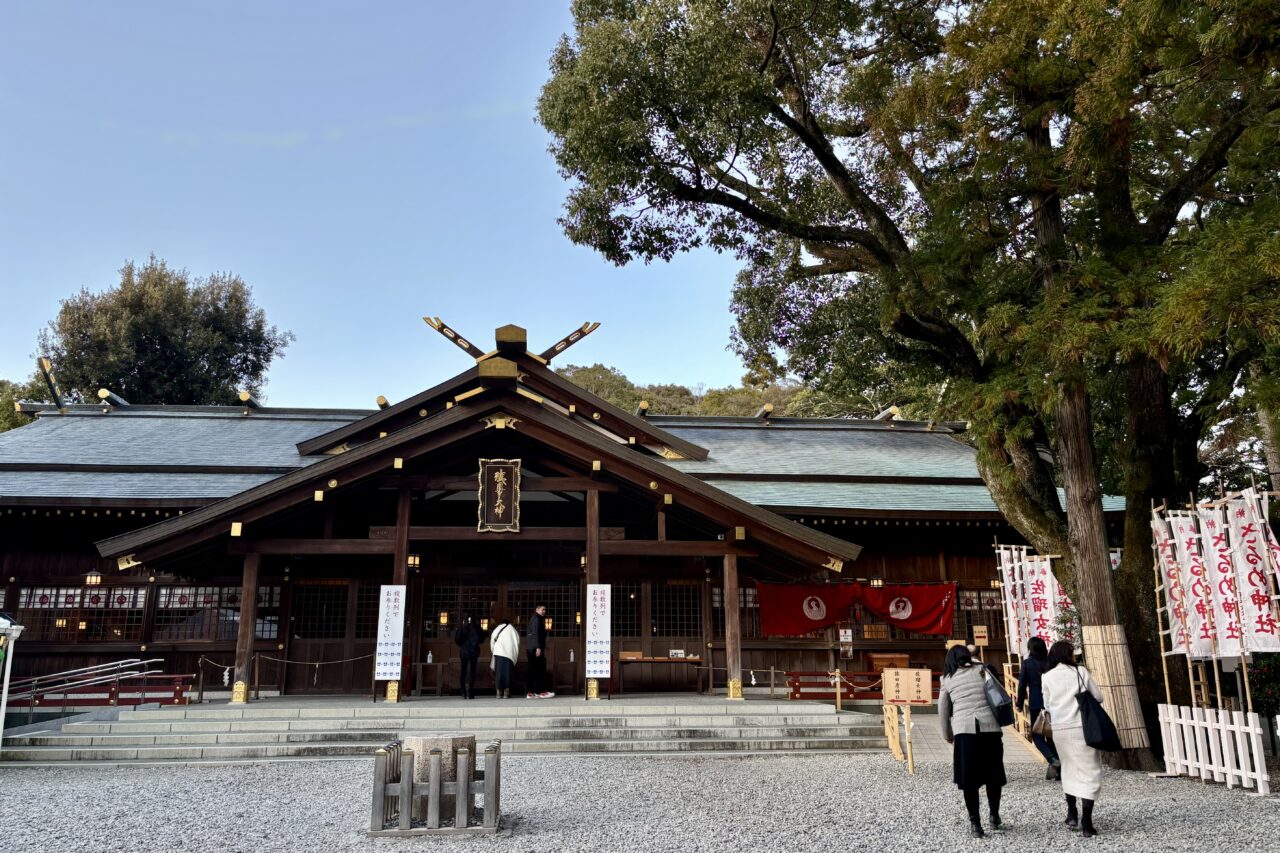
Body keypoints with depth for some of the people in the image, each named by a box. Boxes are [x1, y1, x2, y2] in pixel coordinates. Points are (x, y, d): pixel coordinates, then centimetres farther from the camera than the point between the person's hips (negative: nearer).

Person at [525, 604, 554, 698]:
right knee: (540, 669, -8)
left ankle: (529, 692, 6)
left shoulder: (533, 619, 23)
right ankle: (542, 692, -9)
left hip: (530, 648, 10)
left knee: (533, 670, 8)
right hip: (535, 648, -10)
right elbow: (535, 633, -18)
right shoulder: (536, 619, -8)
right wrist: (538, 647, -23)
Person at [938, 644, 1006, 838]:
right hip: (990, 727, 0)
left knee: (969, 779, 8)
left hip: (964, 730, 0)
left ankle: (974, 823, 9)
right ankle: (994, 817, 27)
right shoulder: (981, 670, 12)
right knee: (993, 775, 16)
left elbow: (943, 712, 15)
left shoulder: (947, 680, 13)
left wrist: (949, 737, 26)